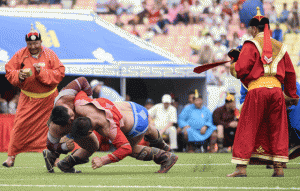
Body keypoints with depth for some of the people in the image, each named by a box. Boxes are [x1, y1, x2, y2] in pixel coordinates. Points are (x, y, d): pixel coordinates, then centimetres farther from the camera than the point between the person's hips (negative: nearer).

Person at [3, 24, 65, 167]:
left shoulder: (49, 55, -5)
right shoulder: (20, 55, -3)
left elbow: (60, 73, -12)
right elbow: (9, 71, 1)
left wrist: (42, 72, -25)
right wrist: (18, 75, -20)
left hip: (48, 98, 0)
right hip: (28, 99, 0)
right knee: (20, 126, -5)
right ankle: (12, 156, 2)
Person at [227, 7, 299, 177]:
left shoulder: (251, 45, 1)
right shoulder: (280, 47, 16)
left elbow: (241, 69, -8)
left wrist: (233, 65, 15)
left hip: (257, 89, -4)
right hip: (276, 89, 4)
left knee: (247, 130, 1)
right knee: (277, 130, 9)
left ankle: (241, 168, -4)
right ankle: (279, 168, 3)